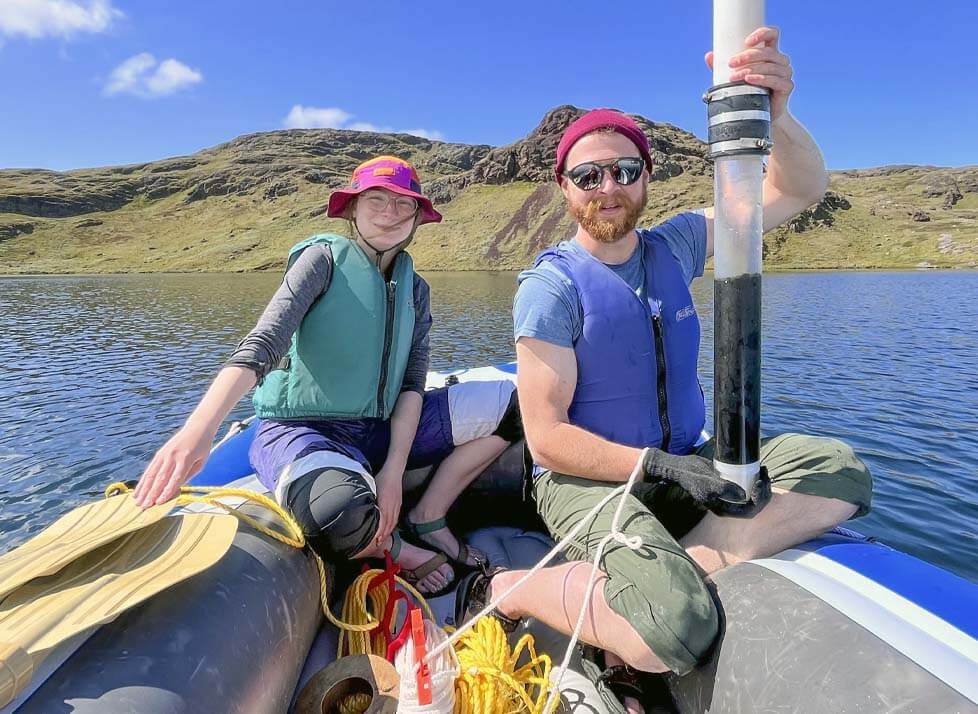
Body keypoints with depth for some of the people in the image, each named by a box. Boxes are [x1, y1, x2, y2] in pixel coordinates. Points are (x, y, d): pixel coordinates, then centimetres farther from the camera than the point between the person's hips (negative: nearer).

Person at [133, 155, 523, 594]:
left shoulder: (414, 289, 10)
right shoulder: (325, 258, -6)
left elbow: (412, 384, 2)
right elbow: (262, 344, -20)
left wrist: (395, 468, -14)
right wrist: (196, 430, -36)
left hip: (380, 429, 6)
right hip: (302, 430, -5)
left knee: (519, 404, -7)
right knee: (340, 512, -42)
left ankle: (428, 521, 0)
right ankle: (402, 554, -6)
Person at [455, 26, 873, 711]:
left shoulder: (674, 247, 4)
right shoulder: (551, 287, -13)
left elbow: (802, 189, -1)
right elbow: (546, 438, -17)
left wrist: (774, 112, -21)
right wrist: (661, 466, -21)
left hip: (680, 462, 7)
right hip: (587, 479, -6)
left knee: (840, 470, -12)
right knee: (680, 629, -31)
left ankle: (678, 573, -19)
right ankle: (505, 588, -7)